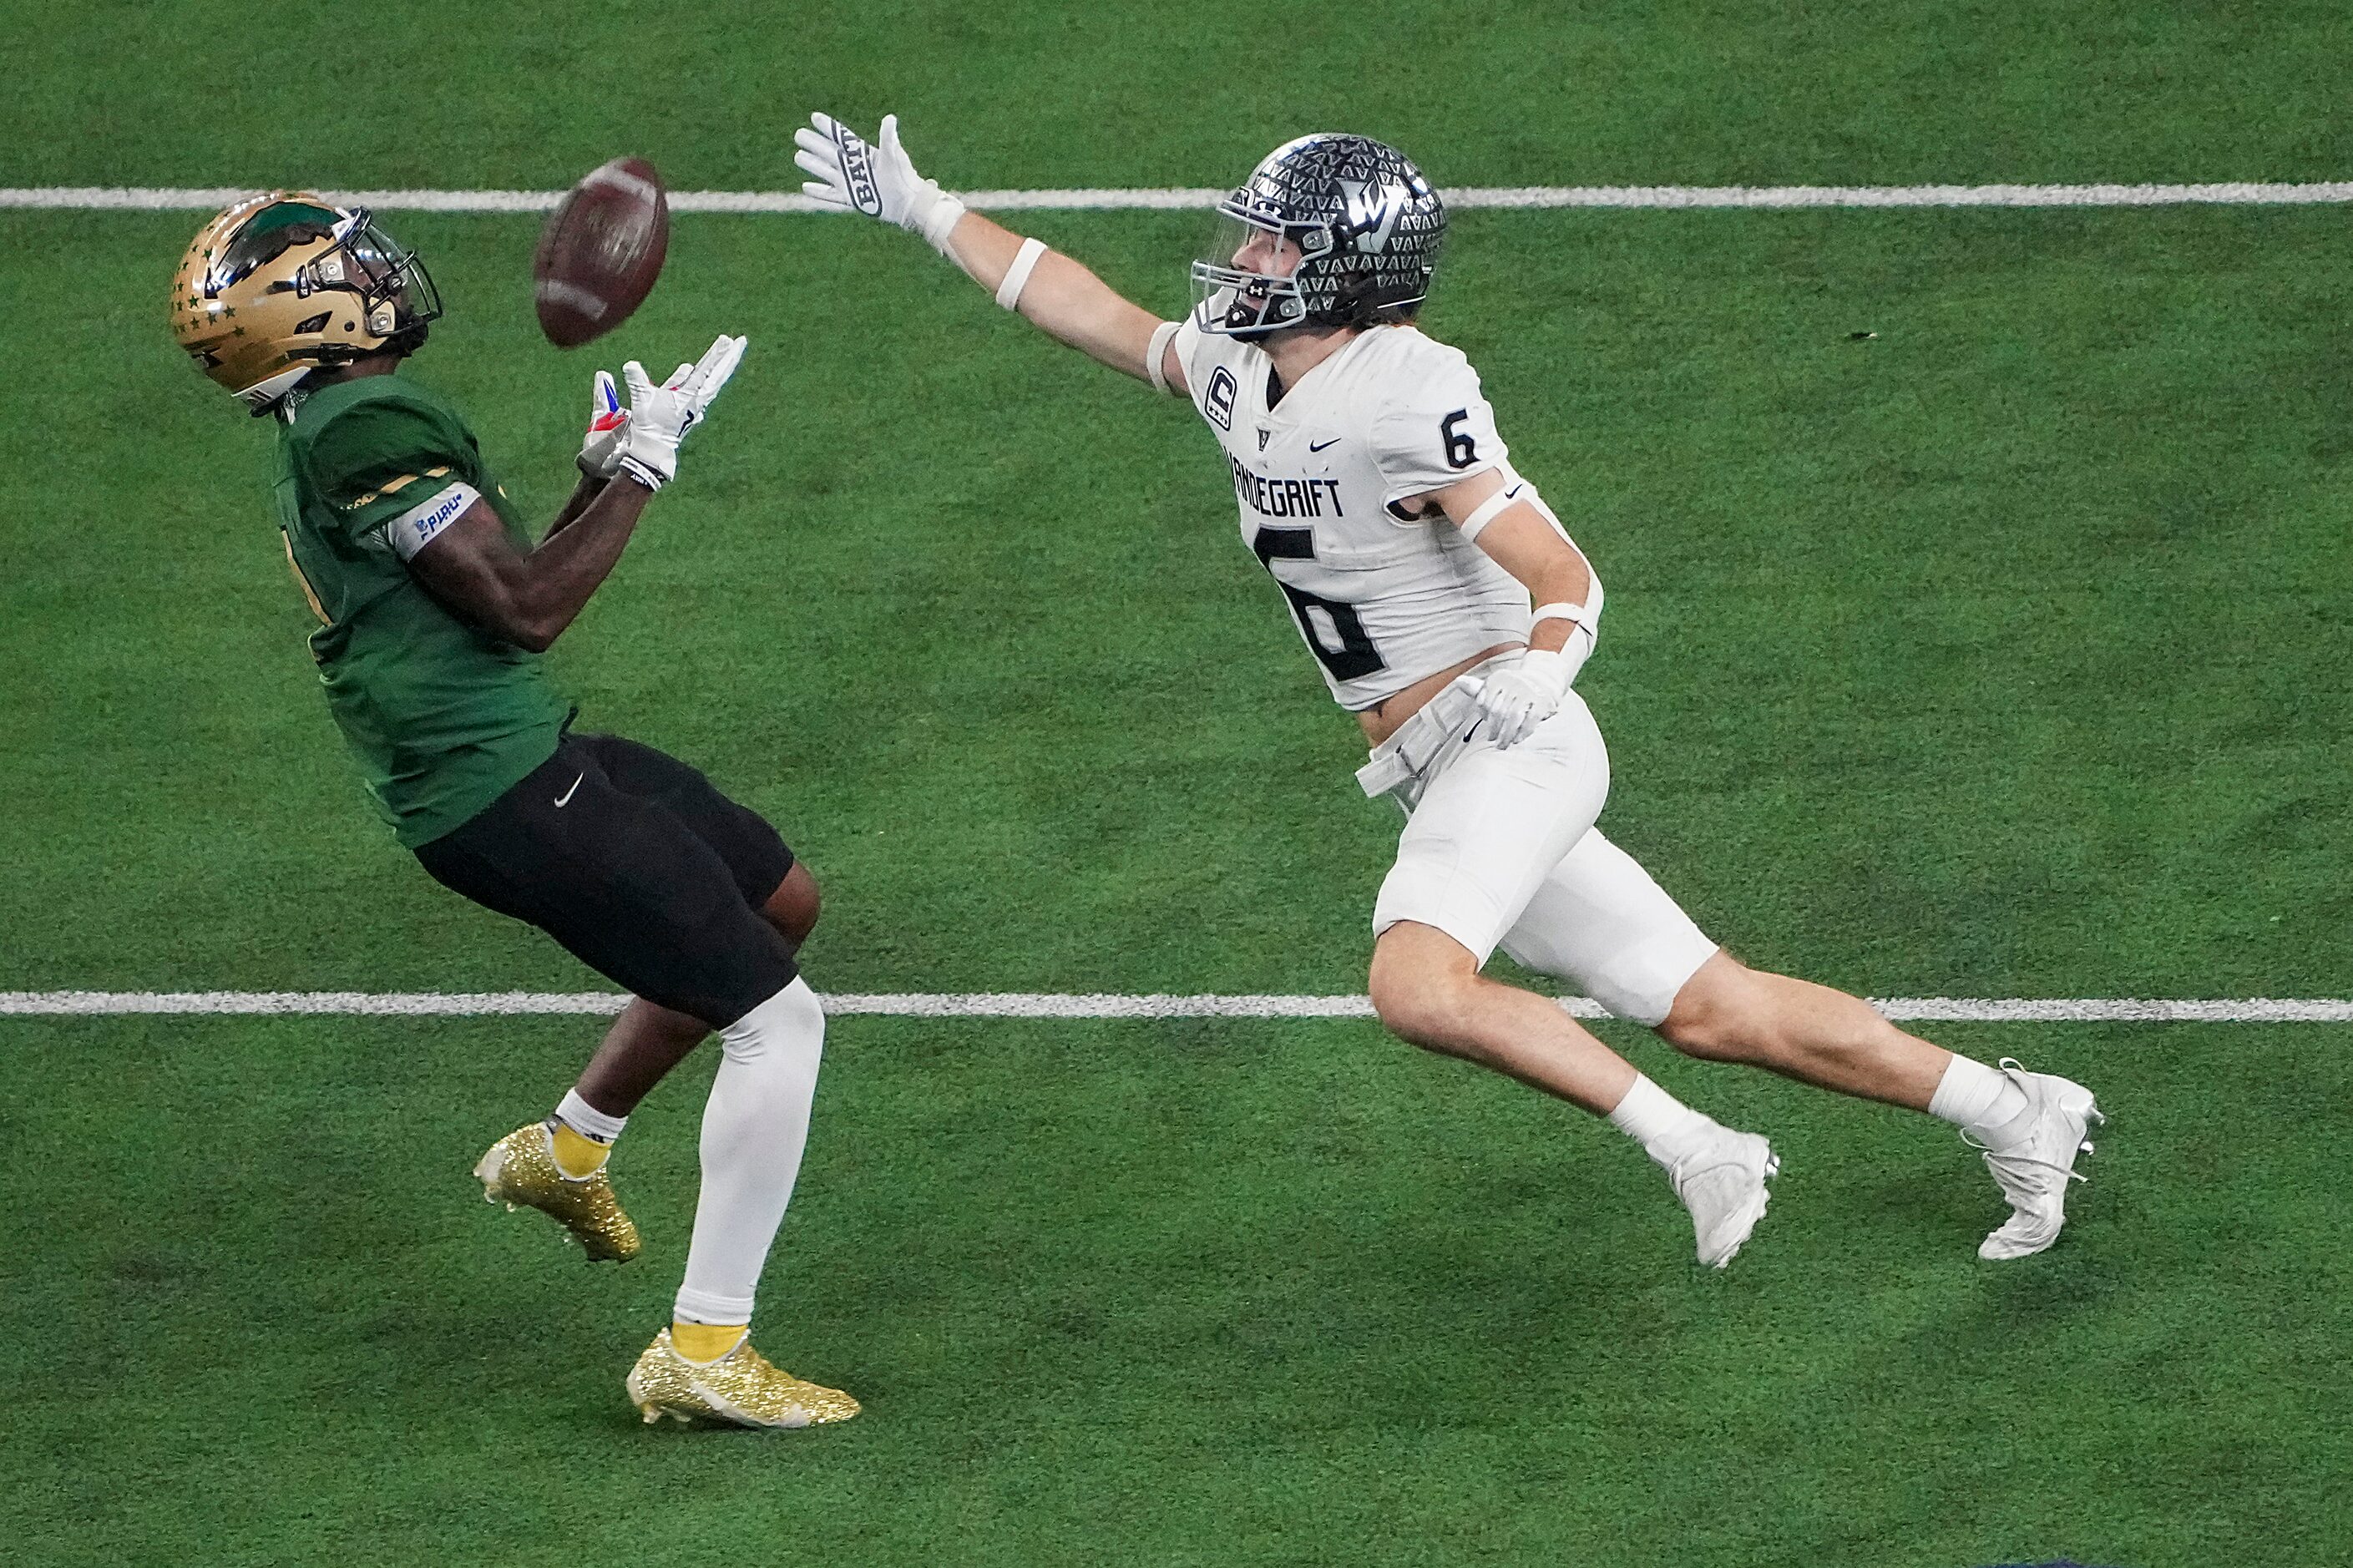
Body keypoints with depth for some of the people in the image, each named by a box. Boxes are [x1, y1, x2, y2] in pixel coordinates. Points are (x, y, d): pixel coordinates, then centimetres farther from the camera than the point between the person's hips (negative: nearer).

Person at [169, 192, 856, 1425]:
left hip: (523, 752, 10)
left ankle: (569, 1147, 36)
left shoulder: (333, 433, 13)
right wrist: (640, 467, -12)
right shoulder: (366, 429, -19)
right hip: (503, 799, -10)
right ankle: (703, 1351, -4)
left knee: (779, 901, 26)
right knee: (775, 1019, -8)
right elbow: (526, 611, -20)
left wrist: (601, 474, 11)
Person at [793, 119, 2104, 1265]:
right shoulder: (1241, 376, 8)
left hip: (1511, 744, -8)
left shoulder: (1405, 399, -17)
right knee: (1710, 1012, 8)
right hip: (1447, 782, 8)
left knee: (1419, 986, -29)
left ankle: (1694, 1149, -20)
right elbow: (1090, 312, 22)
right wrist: (919, 209, 23)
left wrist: (1531, 671, -39)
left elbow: (1567, 580, -18)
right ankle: (2014, 1114, 17)